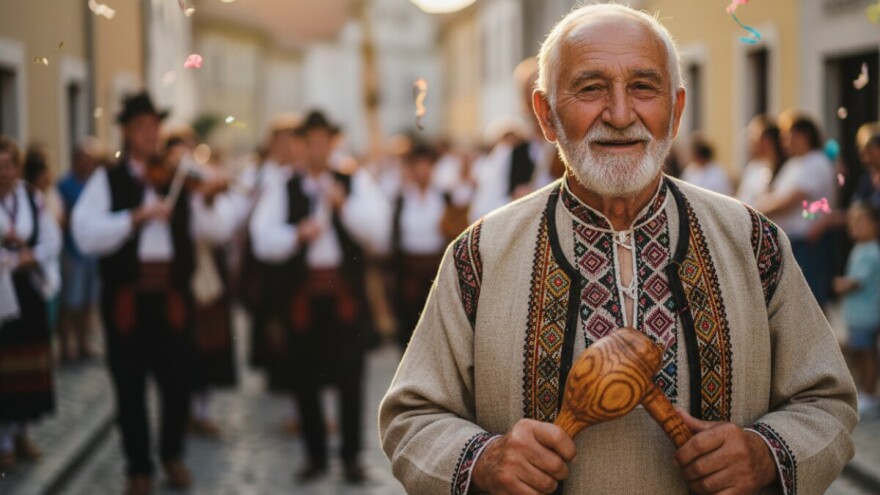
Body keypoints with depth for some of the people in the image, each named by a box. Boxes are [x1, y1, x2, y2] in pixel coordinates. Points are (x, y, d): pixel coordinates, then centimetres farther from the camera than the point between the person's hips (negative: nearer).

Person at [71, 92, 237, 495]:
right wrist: (137, 217, -21)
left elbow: (217, 231, 0)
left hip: (172, 295, 1)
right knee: (130, 386, 6)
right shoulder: (107, 181, 3)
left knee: (179, 381, 6)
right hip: (126, 294, -1)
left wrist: (209, 199, -18)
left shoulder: (179, 179, 8)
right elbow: (86, 235, -12)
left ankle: (172, 454, 30)